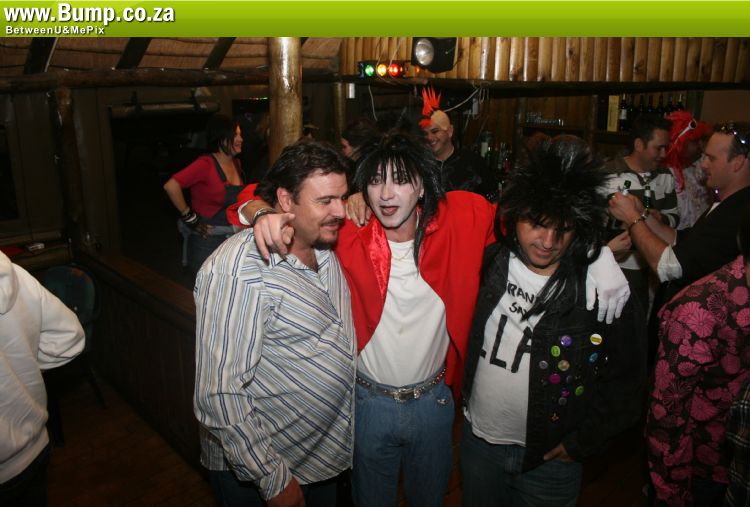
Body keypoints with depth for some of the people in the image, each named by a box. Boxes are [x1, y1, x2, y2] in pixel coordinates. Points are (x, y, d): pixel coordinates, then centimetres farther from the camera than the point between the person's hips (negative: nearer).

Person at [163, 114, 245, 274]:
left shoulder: (236, 163, 6)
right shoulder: (206, 164, -16)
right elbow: (171, 186, -25)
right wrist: (189, 218, -18)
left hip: (233, 240, 6)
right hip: (207, 241, -6)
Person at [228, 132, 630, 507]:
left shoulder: (462, 219, -16)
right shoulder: (346, 230, -19)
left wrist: (600, 254, -12)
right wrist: (263, 213, -36)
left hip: (434, 400, 2)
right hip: (369, 401, -1)